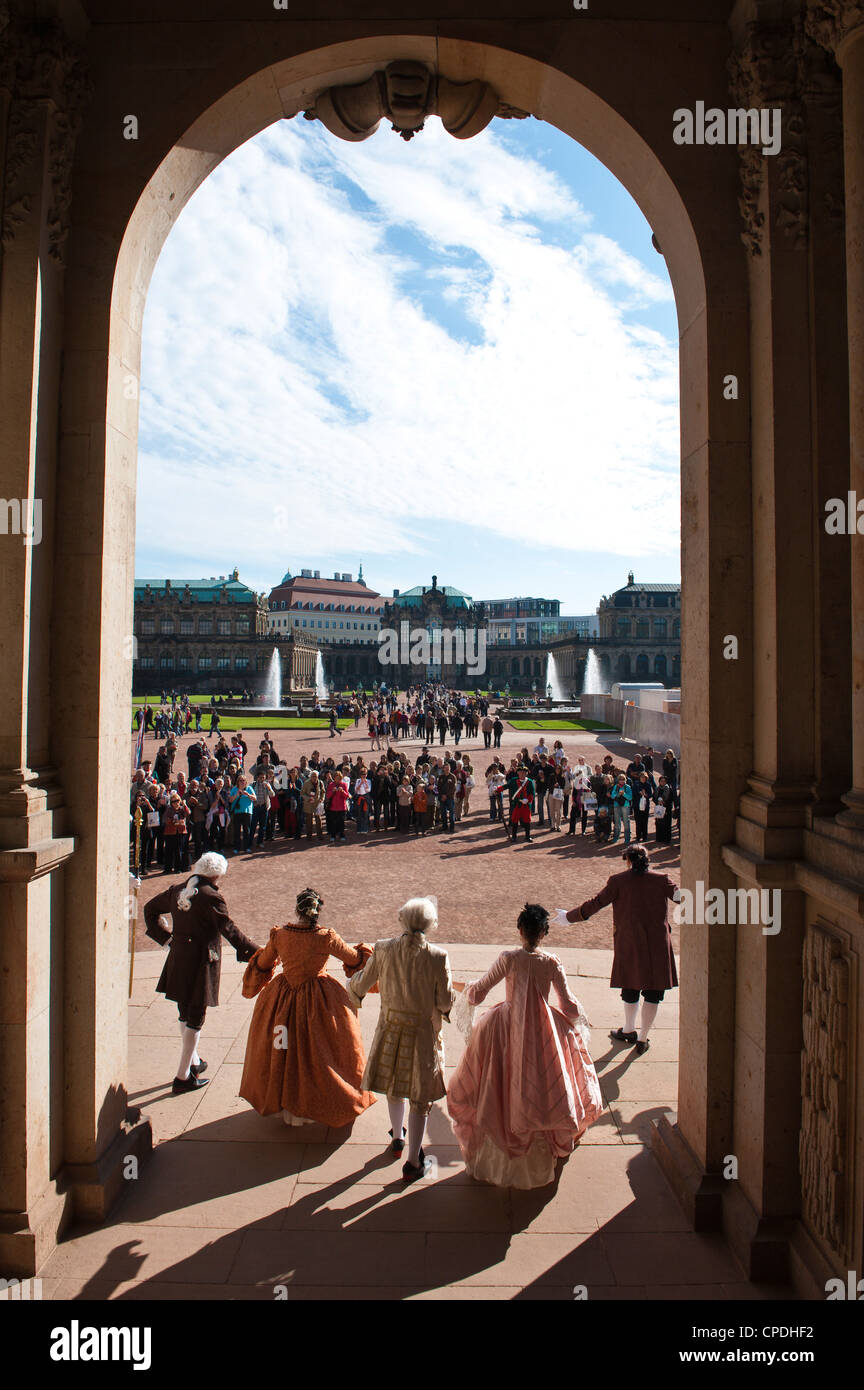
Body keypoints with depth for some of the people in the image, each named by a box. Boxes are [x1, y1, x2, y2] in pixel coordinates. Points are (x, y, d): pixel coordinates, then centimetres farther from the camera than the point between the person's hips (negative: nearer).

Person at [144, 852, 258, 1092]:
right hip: (201, 965, -7)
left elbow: (150, 909, 18)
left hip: (178, 962, 7)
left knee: (185, 1015, 22)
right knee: (195, 1020, 4)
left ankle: (193, 1062, 40)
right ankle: (183, 1077, 11)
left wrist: (166, 937, 20)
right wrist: (257, 954, -13)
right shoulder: (211, 897, -18)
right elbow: (230, 931, -18)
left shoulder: (177, 891, 4)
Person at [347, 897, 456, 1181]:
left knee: (394, 1086, 27)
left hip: (390, 1029, 3)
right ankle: (413, 1163, 20)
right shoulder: (438, 957, -20)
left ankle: (397, 1138, 47)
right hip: (423, 1033, -3)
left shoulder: (383, 949, -13)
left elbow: (361, 986, -2)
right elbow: (445, 1002, -14)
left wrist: (353, 981, 21)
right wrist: (452, 994, 9)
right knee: (420, 1097, 12)